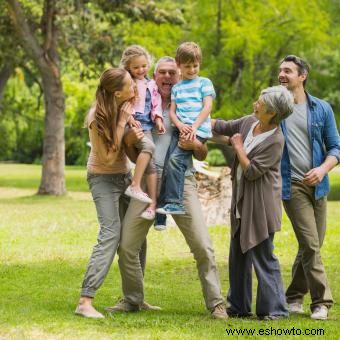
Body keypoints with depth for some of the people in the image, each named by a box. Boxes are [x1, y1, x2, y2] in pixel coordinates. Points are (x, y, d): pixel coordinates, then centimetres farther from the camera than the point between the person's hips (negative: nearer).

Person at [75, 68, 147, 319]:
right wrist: (122, 122, -25)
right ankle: (85, 302, -25)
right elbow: (108, 157, -21)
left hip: (124, 175, 7)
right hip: (103, 178, -7)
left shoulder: (126, 106, -5)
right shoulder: (98, 117, -23)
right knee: (111, 233, -20)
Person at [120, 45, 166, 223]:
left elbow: (156, 105, 18)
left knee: (151, 164, -8)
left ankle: (152, 204, -10)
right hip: (129, 125, -5)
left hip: (146, 126, 5)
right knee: (148, 146, -32)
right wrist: (129, 118, -15)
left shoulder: (151, 85, 19)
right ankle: (135, 186, -33)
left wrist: (158, 120, 0)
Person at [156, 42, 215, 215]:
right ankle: (162, 204, -9)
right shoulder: (176, 87, 20)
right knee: (167, 164, -11)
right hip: (180, 129, 5)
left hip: (198, 130, -5)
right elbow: (172, 111, 13)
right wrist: (180, 125, -9)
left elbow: (207, 107, -3)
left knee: (175, 159, -22)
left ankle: (174, 203, -23)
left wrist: (193, 127, -14)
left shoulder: (204, 83, 8)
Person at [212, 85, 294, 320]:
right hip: (242, 202, 9)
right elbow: (224, 127, 18)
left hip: (260, 205, -9)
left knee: (263, 256, -7)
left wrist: (238, 147, -9)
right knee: (239, 255, 14)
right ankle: (239, 307, 23)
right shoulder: (249, 122, 4)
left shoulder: (275, 140, -19)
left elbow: (252, 171, -19)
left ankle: (274, 308, 0)